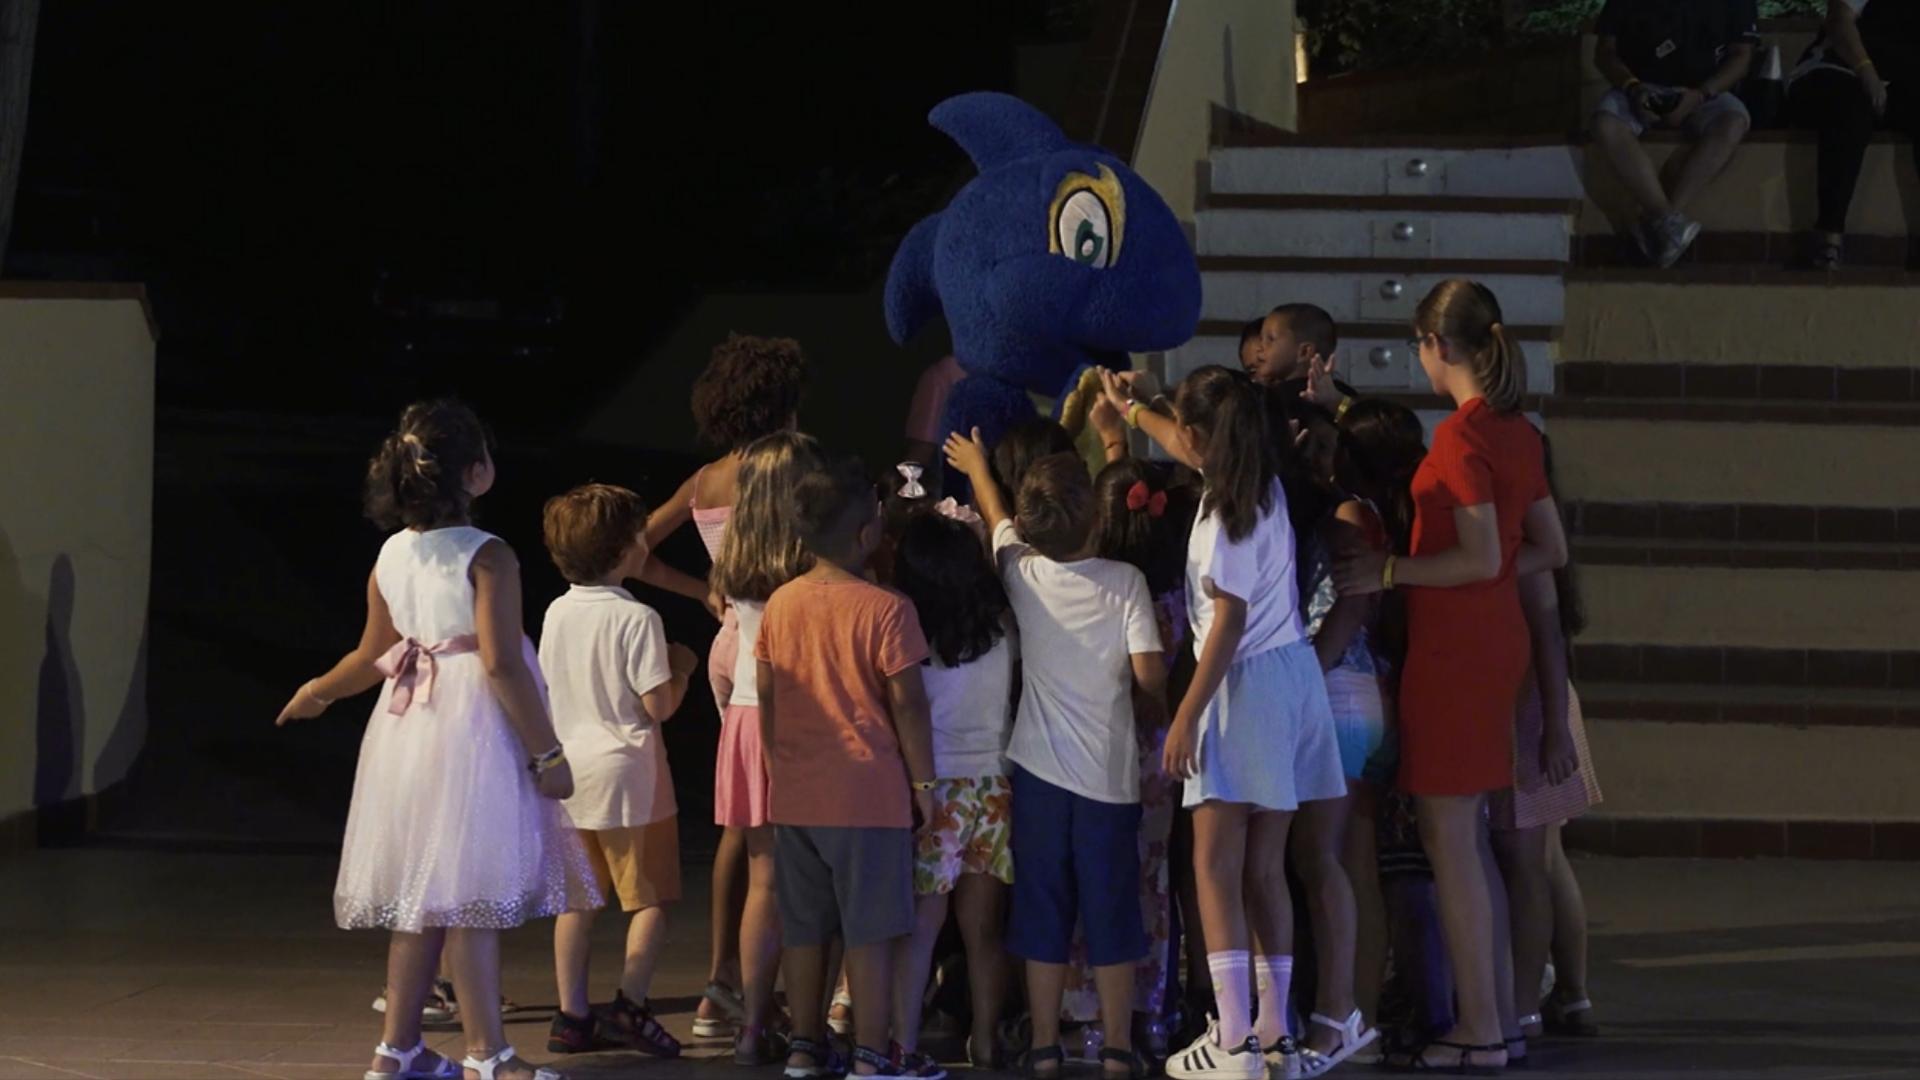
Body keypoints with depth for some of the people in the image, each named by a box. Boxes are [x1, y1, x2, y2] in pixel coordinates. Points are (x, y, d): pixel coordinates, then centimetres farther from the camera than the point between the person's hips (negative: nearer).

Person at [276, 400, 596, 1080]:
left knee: (420, 892, 13)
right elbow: (501, 664, -19)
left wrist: (318, 692, 35)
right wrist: (546, 752, -14)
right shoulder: (488, 557, -13)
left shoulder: (390, 556, 7)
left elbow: (373, 659, 15)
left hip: (408, 731, 7)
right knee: (472, 894, -6)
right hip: (472, 734, -7)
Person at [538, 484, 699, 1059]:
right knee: (650, 898, 3)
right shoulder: (637, 619, -16)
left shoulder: (557, 613, 4)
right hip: (627, 773, -6)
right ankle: (630, 1006, -7)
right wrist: (681, 667, 3)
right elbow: (658, 706, -16)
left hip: (568, 770, 6)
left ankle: (572, 1015, 12)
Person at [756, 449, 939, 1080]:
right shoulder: (886, 609, -12)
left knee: (805, 928, 13)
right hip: (869, 791, -5)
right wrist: (923, 780, -3)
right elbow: (907, 702, -12)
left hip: (795, 792, 5)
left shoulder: (780, 604, 3)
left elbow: (767, 696, 9)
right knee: (870, 930, 0)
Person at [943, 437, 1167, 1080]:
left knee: (1043, 912, 8)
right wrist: (1145, 707, 9)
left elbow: (996, 515, 18)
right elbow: (1150, 674, -15)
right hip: (1108, 773, -2)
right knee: (1111, 915, 6)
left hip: (1039, 769, 2)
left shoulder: (1023, 575, -3)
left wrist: (975, 466, 38)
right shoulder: (1124, 582, -11)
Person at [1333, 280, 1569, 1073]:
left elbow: (1480, 558, -20)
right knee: (1468, 837, 15)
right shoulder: (1517, 433, 10)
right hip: (1498, 637, 9)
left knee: (1449, 837, -3)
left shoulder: (1461, 436, -16)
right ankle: (1499, 1015, 19)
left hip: (1452, 645, -9)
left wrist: (1389, 573, -13)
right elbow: (1549, 549, 15)